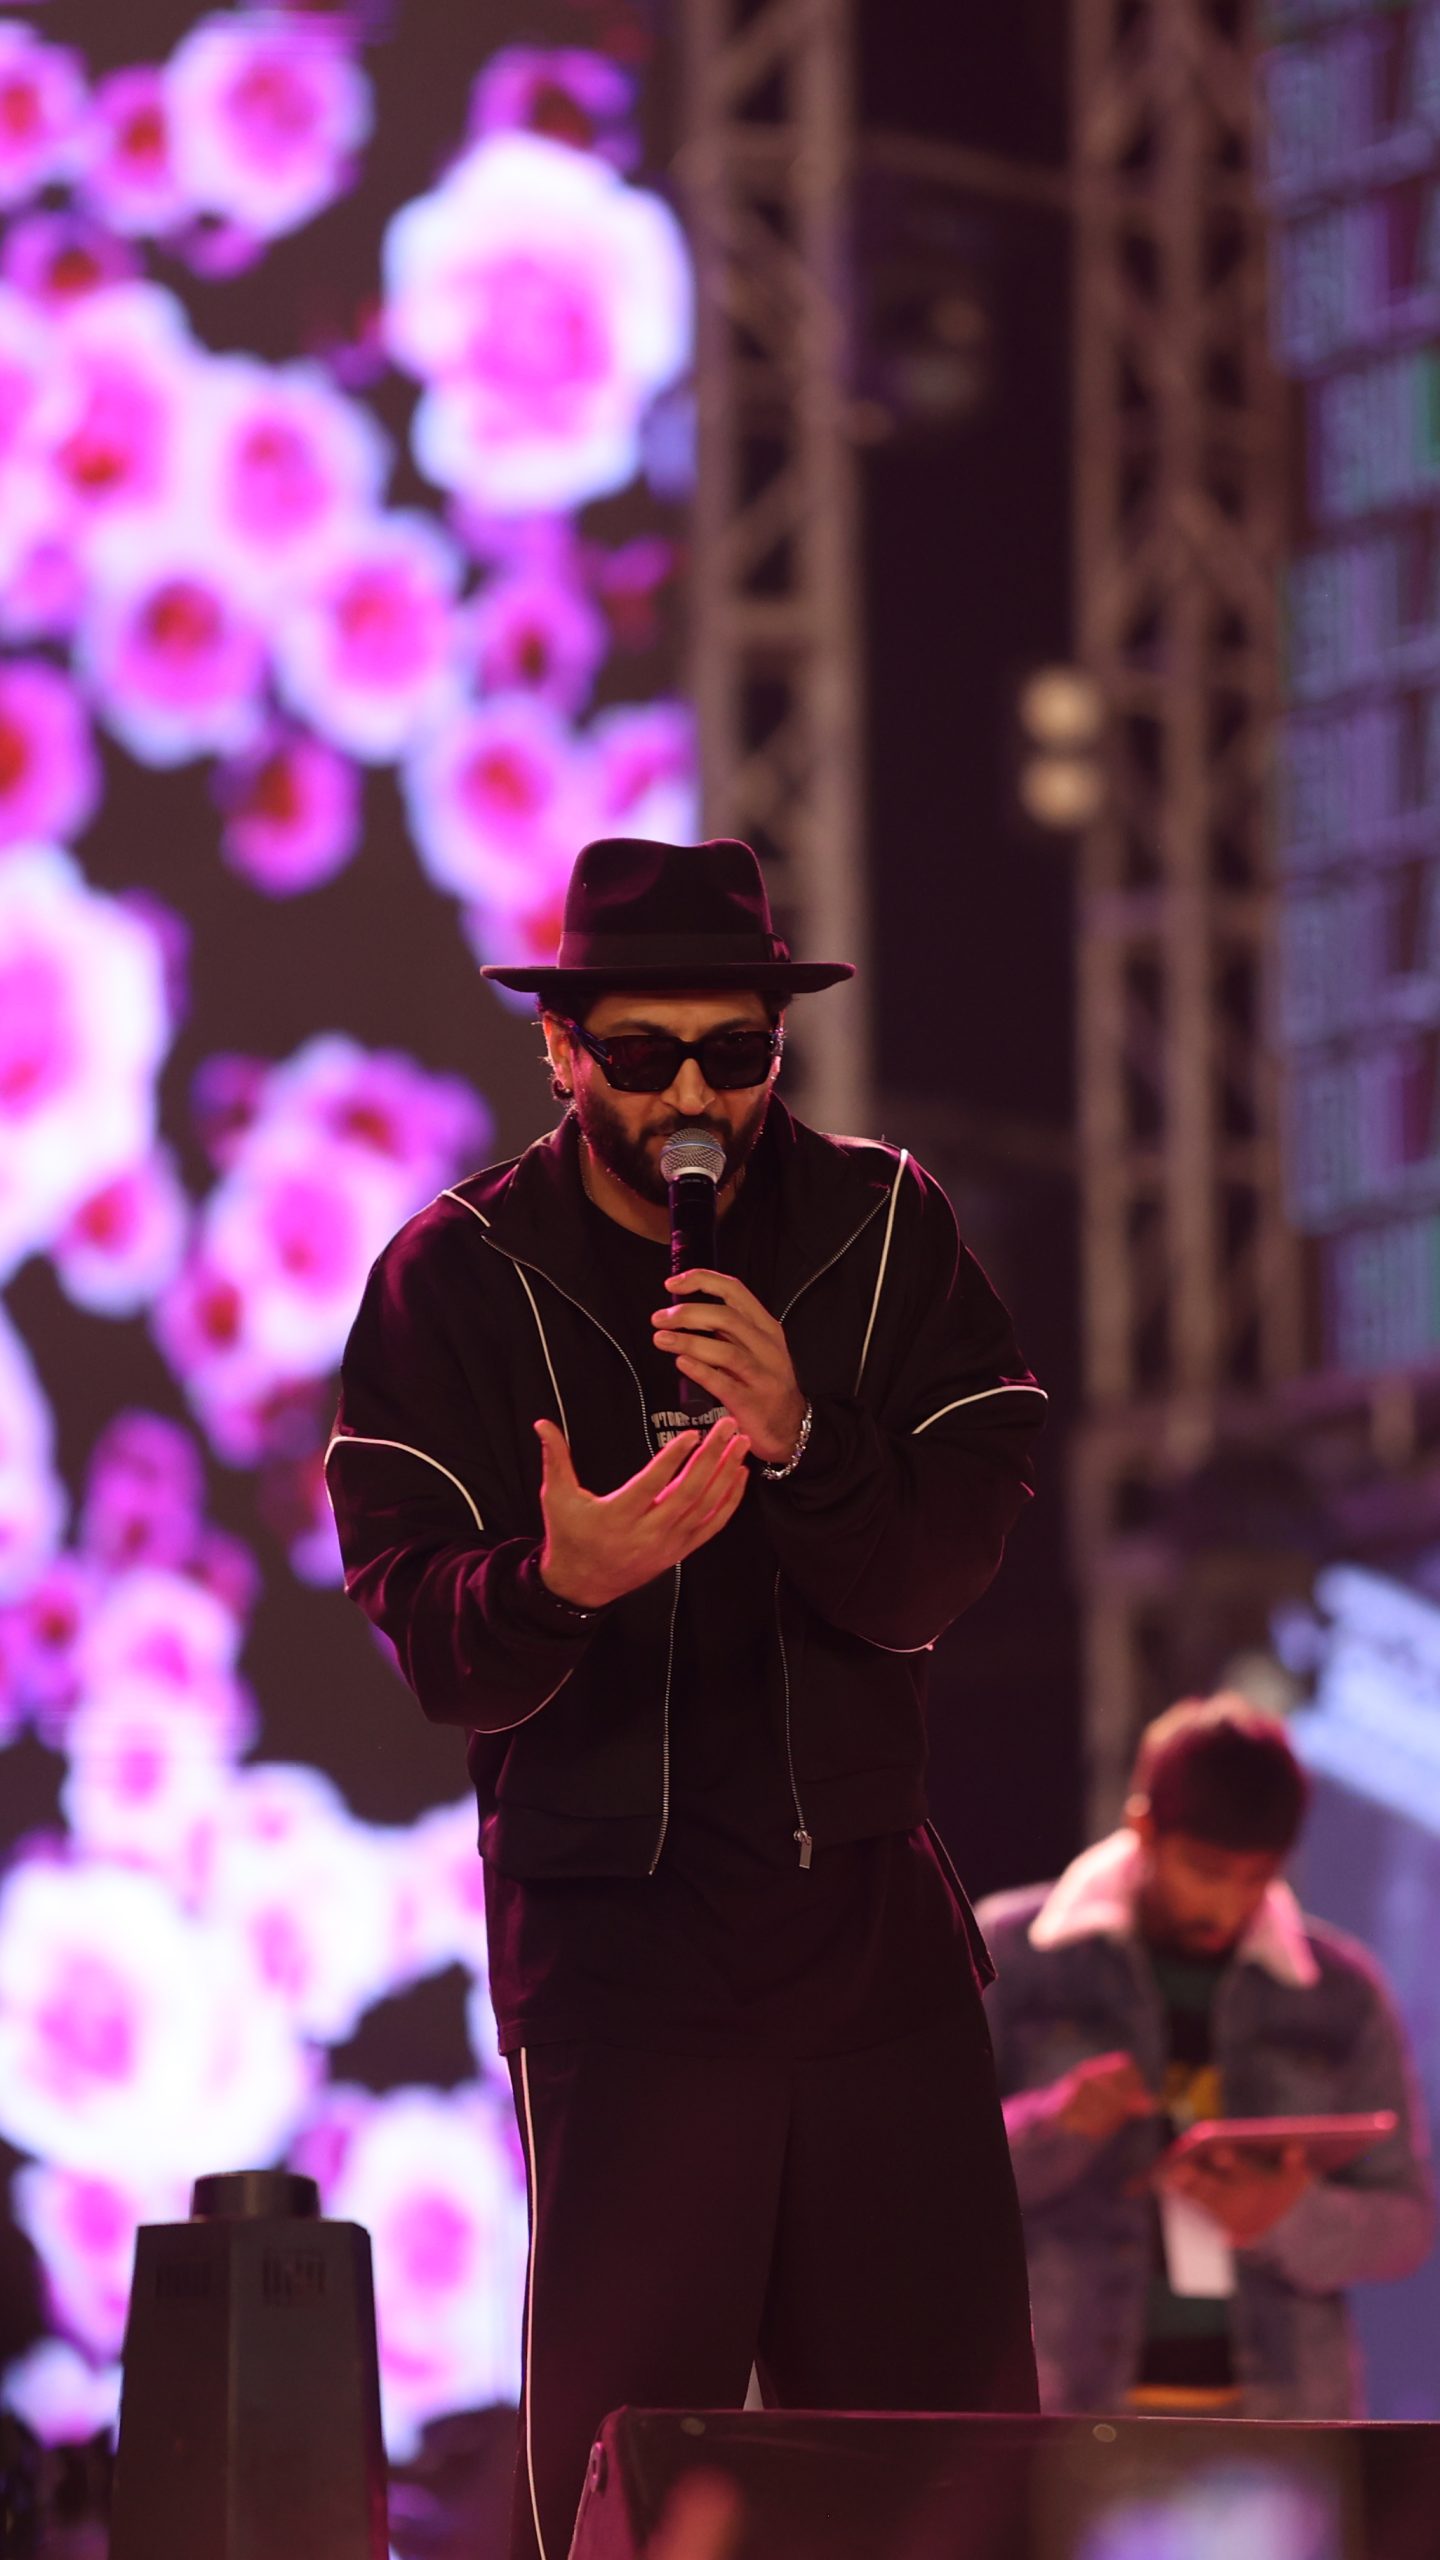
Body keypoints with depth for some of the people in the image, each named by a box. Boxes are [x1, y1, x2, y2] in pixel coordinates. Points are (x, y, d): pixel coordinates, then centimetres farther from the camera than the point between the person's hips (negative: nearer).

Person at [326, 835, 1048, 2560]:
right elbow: (436, 1651, -8)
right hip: (613, 1931, -2)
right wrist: (558, 1579, -30)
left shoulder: (881, 1233, 5)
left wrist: (799, 1434, -23)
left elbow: (937, 1577, -4)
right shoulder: (455, 1276, -1)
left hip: (872, 1908, 2)